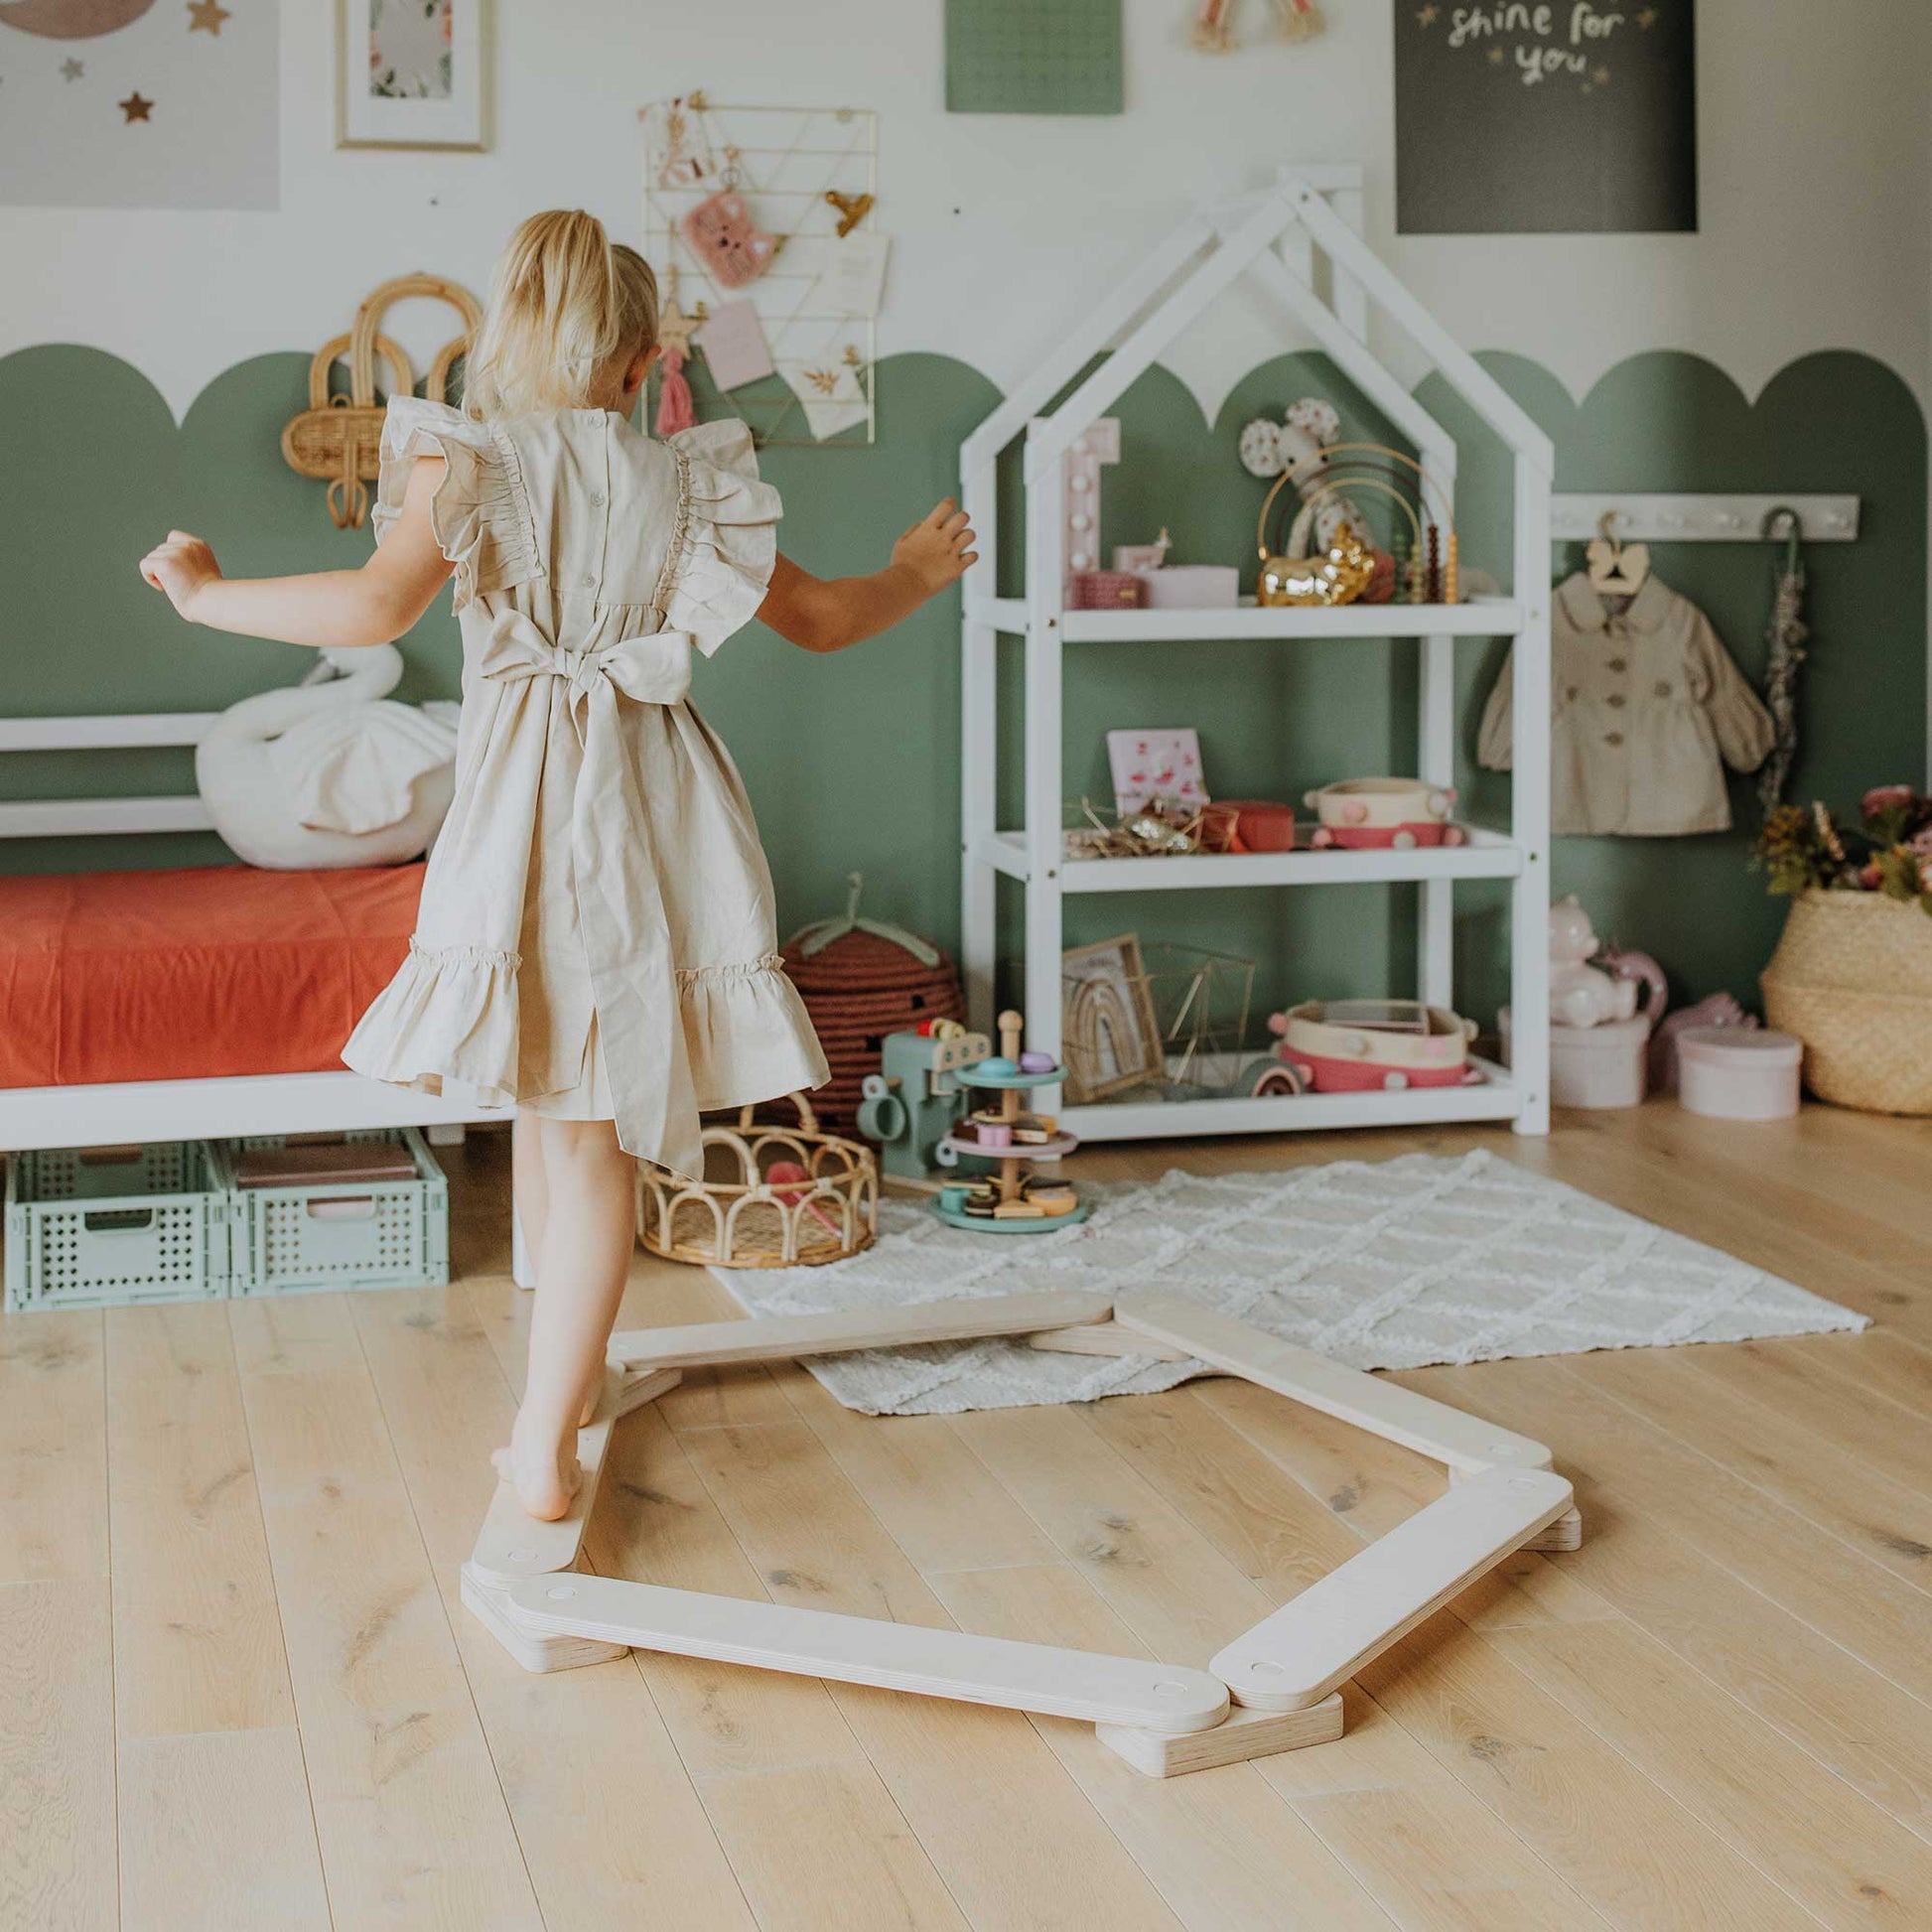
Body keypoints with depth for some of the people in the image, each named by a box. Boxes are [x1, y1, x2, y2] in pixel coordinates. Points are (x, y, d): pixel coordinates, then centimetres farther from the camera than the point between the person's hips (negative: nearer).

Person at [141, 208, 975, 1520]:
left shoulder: (469, 461, -4)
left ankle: (564, 1382, 33)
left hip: (526, 808, -2)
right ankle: (547, 1439, 2)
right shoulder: (690, 482, 7)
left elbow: (378, 603, -20)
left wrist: (205, 593, -7)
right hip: (658, 802, 2)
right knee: (601, 1128, 4)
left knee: (543, 1103, 16)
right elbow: (816, 617, 15)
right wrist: (915, 577, 35)